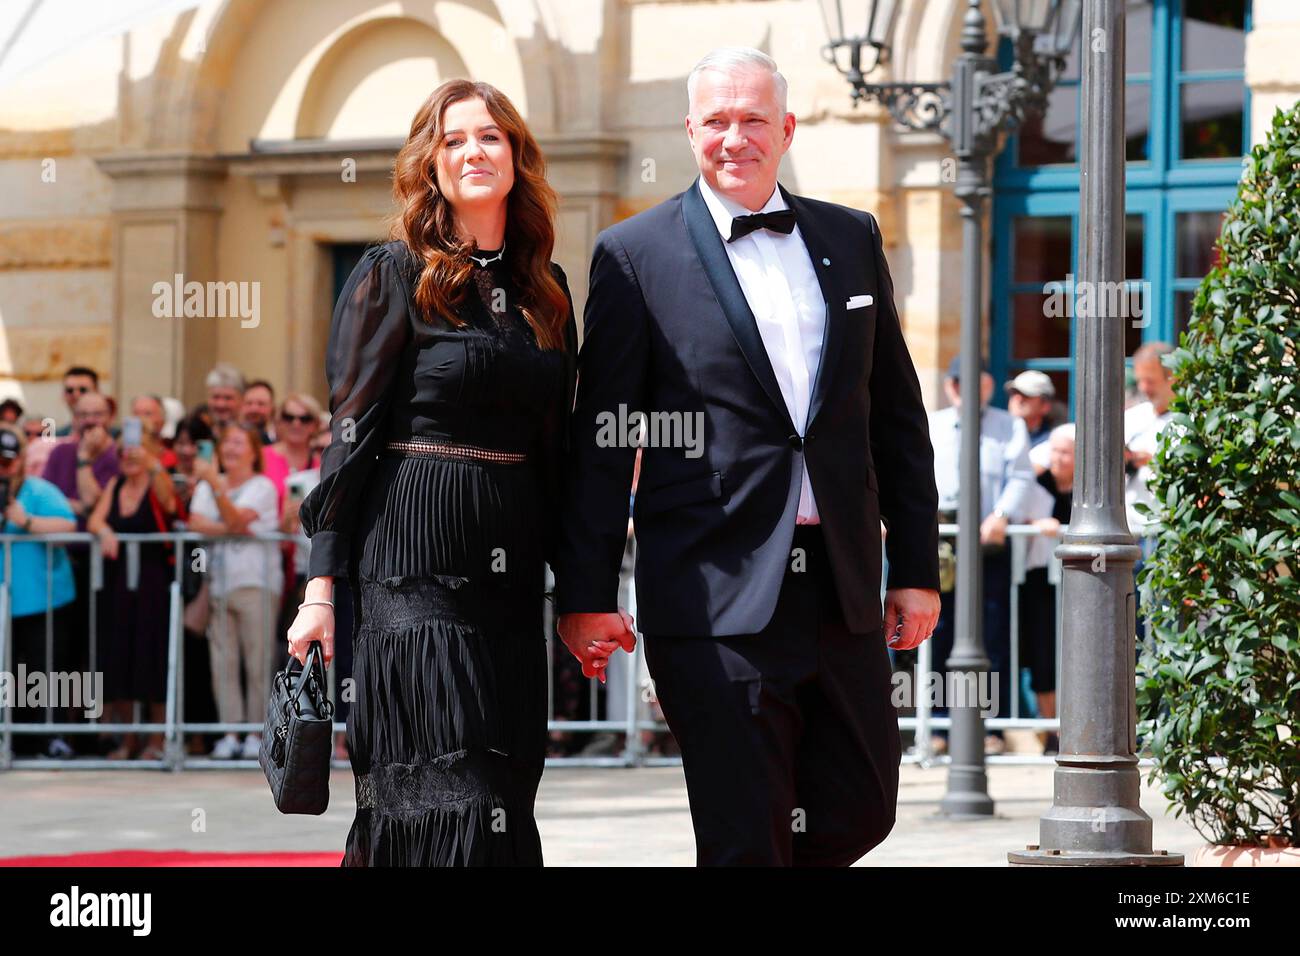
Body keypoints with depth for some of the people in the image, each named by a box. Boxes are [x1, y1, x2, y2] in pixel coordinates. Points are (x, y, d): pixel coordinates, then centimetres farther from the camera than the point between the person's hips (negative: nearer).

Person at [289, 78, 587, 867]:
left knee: (505, 797, 4)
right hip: (416, 561, -6)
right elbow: (351, 435, -5)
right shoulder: (393, 276, -2)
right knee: (454, 799, -11)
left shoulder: (545, 289, 13)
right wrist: (323, 585, -10)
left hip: (512, 561, 6)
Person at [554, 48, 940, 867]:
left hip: (841, 590, 4)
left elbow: (897, 415, 15)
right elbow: (603, 437, -1)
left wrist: (918, 568, 10)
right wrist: (586, 593, -6)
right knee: (744, 839, -3)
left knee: (861, 813, 9)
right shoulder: (636, 254, 0)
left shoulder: (852, 239, 12)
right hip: (718, 597, -4)